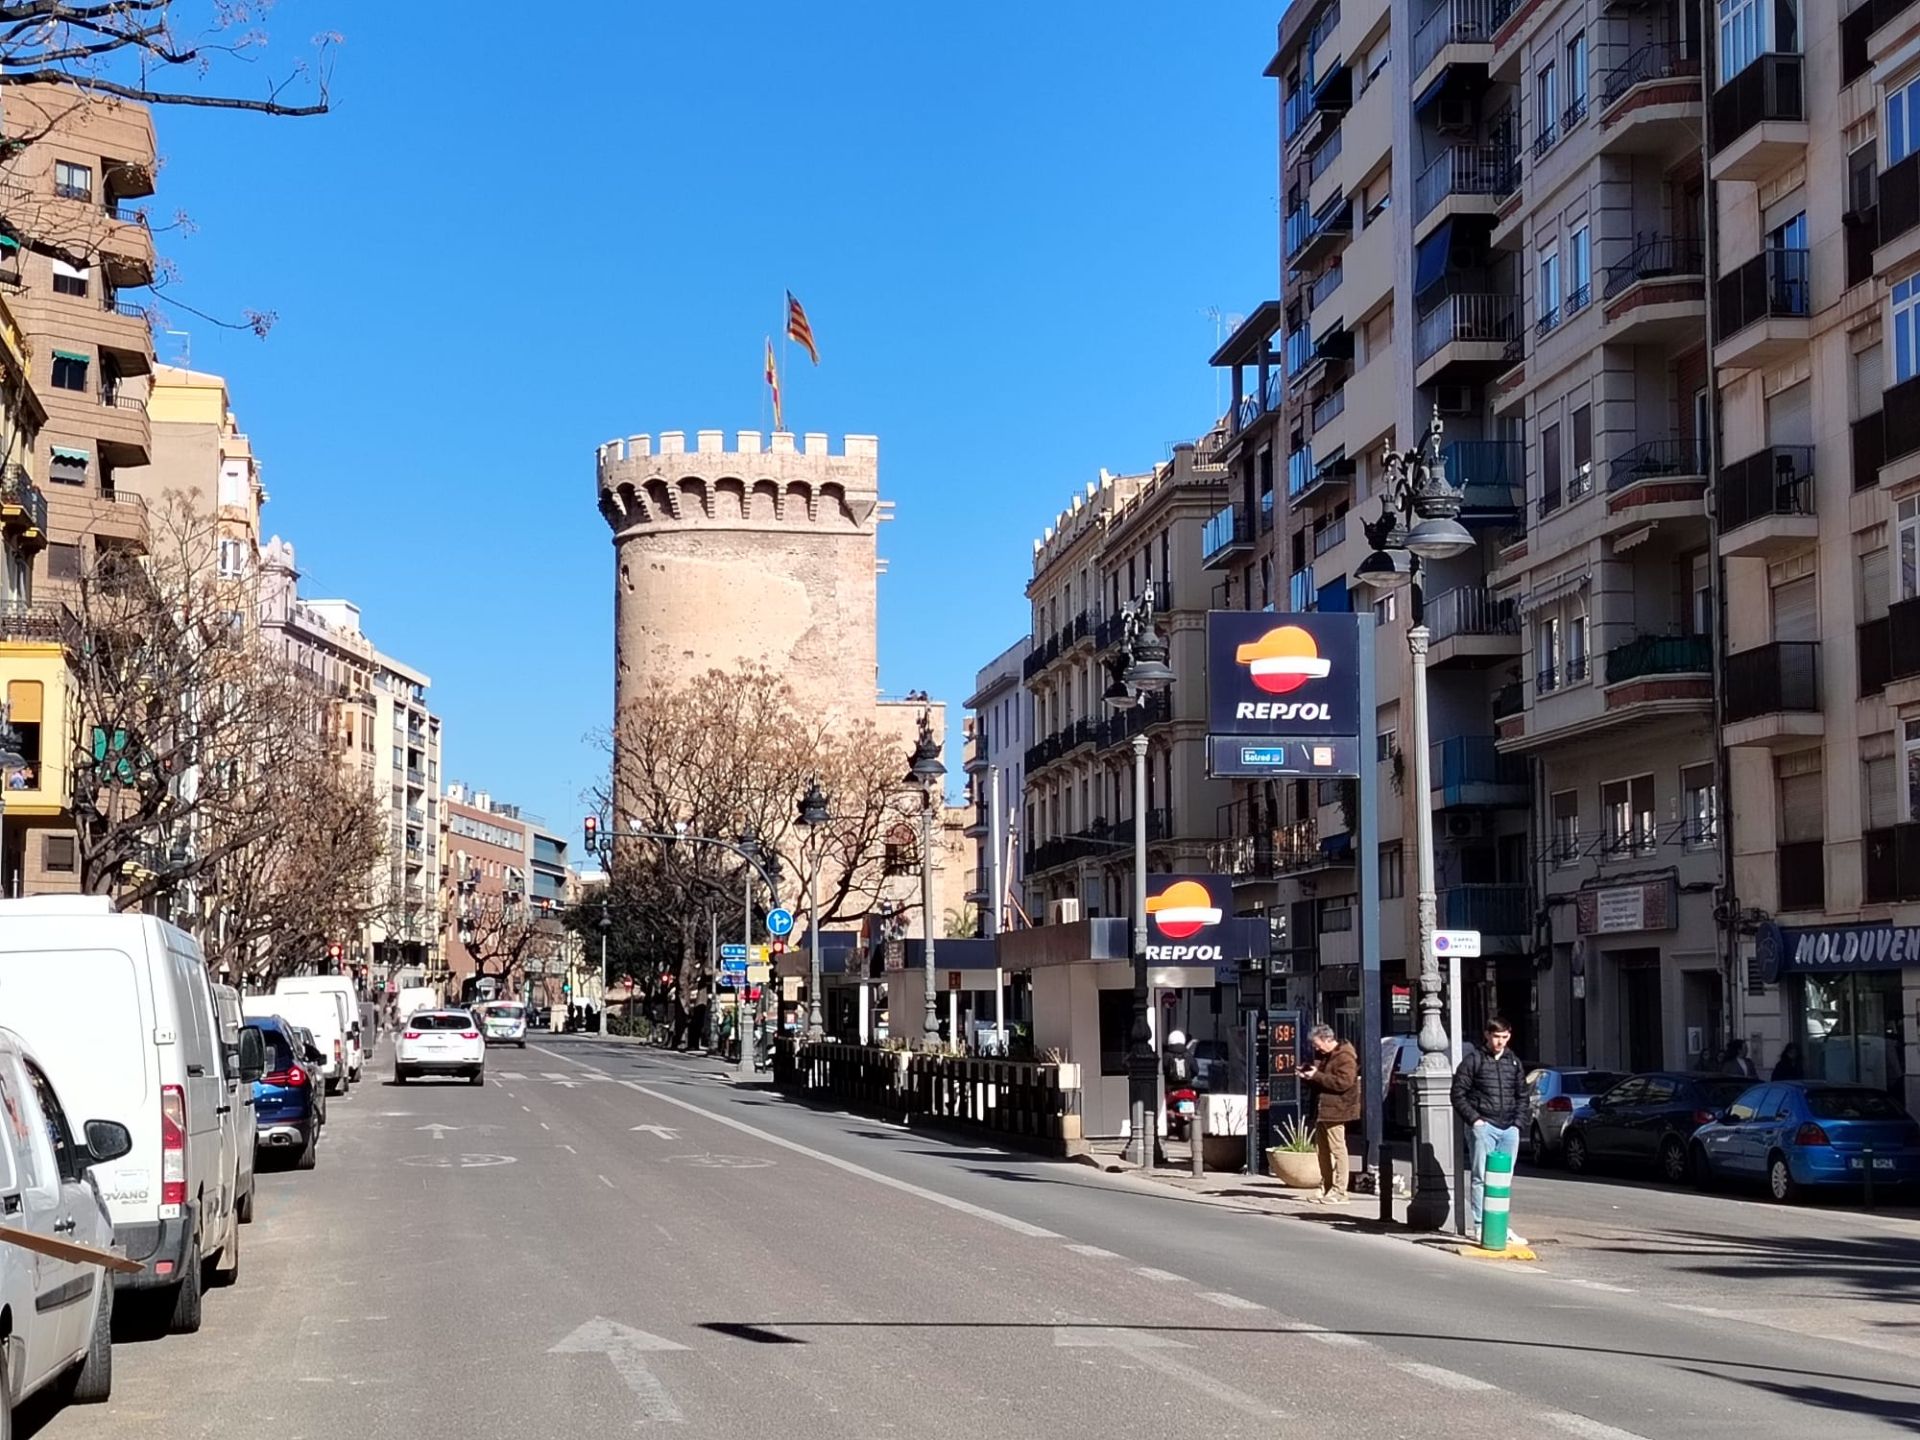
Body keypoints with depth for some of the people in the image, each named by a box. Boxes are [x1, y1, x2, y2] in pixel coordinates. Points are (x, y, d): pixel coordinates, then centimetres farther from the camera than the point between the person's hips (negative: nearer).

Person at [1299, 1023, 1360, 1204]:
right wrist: (1308, 1075, 8)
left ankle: (1339, 1192, -8)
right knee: (1322, 1149, 12)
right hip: (1322, 1109, 10)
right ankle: (1325, 1188, 19)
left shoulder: (1345, 1057, -12)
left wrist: (1317, 1076, -21)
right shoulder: (1323, 1056, 19)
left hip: (1335, 1111, -10)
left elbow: (1343, 1082, -23)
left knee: (1337, 1149, -9)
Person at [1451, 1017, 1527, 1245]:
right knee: (1481, 1178, -6)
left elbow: (1522, 1096, 21)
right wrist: (1474, 1119, -10)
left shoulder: (1514, 1062, 15)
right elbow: (1458, 1094, -2)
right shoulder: (1473, 1060, -1)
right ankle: (1479, 1226, -5)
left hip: (1509, 1129, 5)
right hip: (1483, 1126, -5)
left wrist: (1517, 1121, 8)